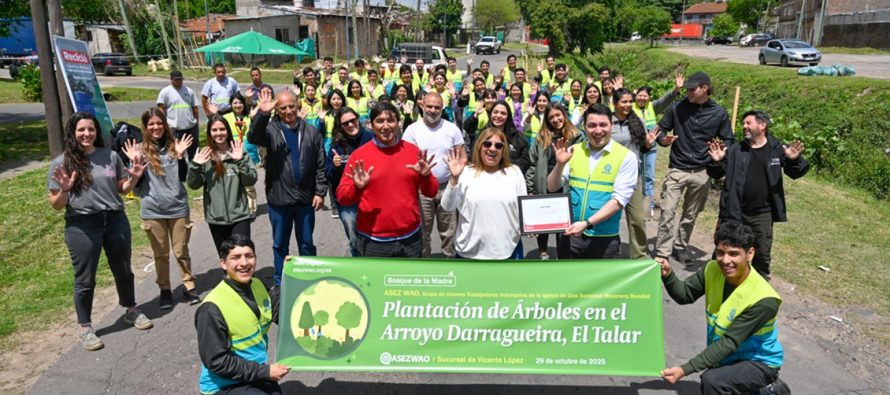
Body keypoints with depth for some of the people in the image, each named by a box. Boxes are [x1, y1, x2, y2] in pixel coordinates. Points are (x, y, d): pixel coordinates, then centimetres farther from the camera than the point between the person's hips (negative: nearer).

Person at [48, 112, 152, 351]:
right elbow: (56, 205, -3)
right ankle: (84, 327, 24)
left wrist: (134, 178, -7)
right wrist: (64, 190, -22)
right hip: (82, 226, -3)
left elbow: (122, 189, 12)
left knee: (123, 270, 17)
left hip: (115, 220, 3)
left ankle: (131, 311, 38)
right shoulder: (61, 163, -4)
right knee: (85, 279, 8)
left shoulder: (110, 156, 3)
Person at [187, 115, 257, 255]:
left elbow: (251, 180, -7)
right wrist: (195, 165, -15)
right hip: (215, 218, 2)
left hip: (239, 216, -2)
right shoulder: (204, 155, 2)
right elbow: (193, 185, 1)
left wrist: (241, 161, -20)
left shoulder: (238, 152, -1)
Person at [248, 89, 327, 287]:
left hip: (305, 198, 1)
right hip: (279, 198, -1)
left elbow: (320, 165, 2)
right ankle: (280, 283, 27)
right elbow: (253, 137, -25)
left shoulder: (311, 132, 1)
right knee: (280, 244, 13)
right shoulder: (271, 129, -3)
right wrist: (262, 114, -38)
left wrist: (320, 192, -3)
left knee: (307, 243, 14)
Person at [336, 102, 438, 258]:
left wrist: (426, 176, -15)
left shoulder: (413, 151, 1)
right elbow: (342, 197, -5)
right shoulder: (359, 155, -5)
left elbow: (431, 192, 6)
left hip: (410, 238, 3)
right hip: (374, 242, -2)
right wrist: (357, 187, -24)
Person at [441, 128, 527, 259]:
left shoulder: (514, 172, 6)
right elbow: (448, 207, -7)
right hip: (471, 251, -1)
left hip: (508, 250, 2)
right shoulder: (466, 173, -2)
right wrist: (454, 178, -19)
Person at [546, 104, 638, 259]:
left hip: (604, 238, -3)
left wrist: (587, 223, -24)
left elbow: (618, 200, -14)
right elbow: (552, 188, 2)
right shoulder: (574, 151, 2)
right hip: (571, 234, 3)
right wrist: (560, 164, -17)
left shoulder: (626, 157, -8)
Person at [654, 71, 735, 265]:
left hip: (701, 172, 1)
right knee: (667, 212, -9)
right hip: (677, 169, -1)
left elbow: (728, 141, 8)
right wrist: (664, 140, -17)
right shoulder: (678, 107, -2)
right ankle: (662, 254, -3)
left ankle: (680, 248, 29)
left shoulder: (719, 113, 1)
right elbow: (661, 129, 6)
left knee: (690, 216, 12)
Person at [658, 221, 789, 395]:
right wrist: (668, 275, -24)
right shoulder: (713, 271, -12)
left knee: (712, 381, -31)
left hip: (759, 362, -7)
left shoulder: (763, 300, -29)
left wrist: (685, 369, -32)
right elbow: (684, 295, -1)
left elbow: (729, 343, -29)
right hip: (731, 357, 7)